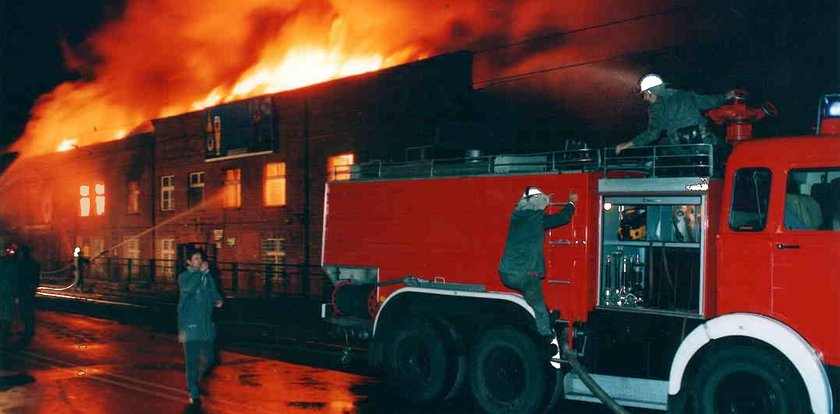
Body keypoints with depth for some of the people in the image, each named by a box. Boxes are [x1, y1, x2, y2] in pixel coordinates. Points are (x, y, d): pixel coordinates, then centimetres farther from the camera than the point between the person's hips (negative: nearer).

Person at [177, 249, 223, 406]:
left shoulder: (208, 276, 10)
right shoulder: (184, 277, -4)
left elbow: (214, 293, 18)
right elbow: (188, 288, -26)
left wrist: (217, 300, -4)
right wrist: (201, 272, -22)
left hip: (206, 325, 5)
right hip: (190, 325, -5)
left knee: (207, 359, 9)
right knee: (192, 360, -5)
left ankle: (193, 383, 35)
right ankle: (193, 394, 5)